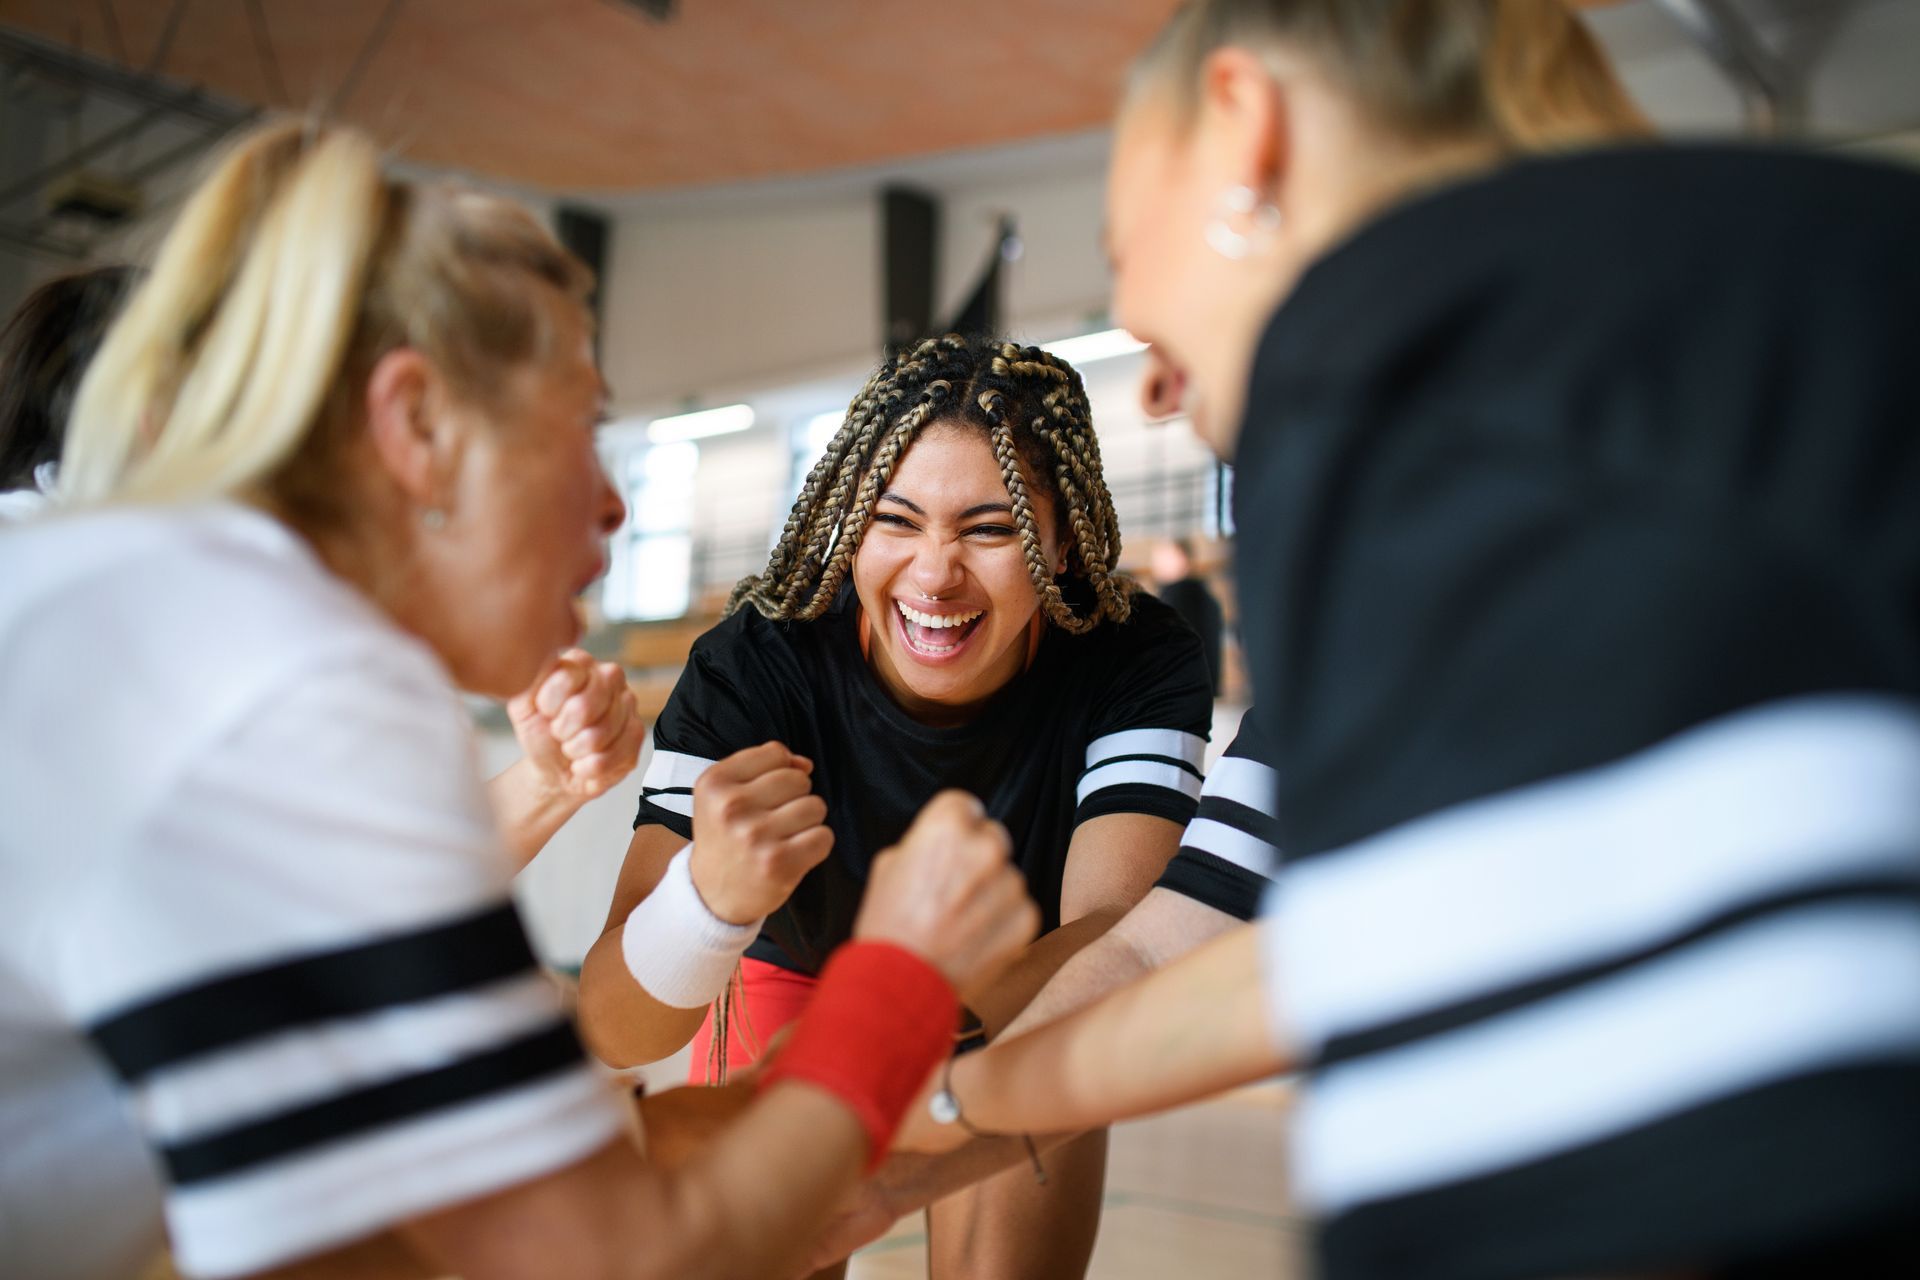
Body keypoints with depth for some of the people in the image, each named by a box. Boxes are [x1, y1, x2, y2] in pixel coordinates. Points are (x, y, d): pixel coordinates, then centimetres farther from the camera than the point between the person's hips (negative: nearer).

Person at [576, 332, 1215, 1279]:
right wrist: (710, 897, -61)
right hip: (796, 980, 0)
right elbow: (616, 1032, -37)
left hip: (1021, 1005, 1)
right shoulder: (751, 665, -30)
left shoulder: (1137, 662, -27)